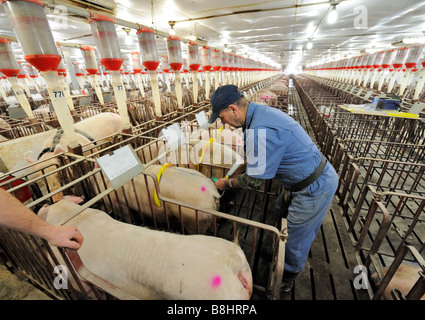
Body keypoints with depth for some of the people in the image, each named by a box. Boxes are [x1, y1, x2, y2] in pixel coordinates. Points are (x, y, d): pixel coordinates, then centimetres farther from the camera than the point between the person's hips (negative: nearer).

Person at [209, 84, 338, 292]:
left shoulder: (260, 131, -33)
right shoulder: (260, 112, 0)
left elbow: (253, 181, -25)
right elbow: (259, 157, 12)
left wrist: (227, 183, -6)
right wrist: (236, 172, 10)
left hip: (315, 187, -10)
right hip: (304, 179, 10)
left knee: (295, 238, 12)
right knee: (280, 216, 26)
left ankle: (288, 277, 42)